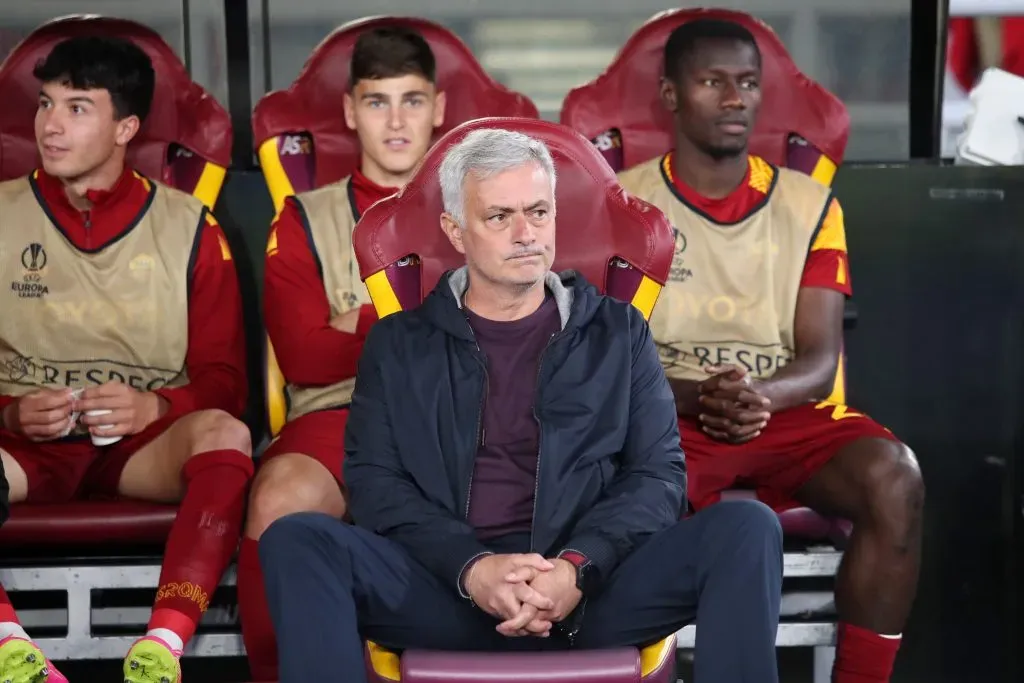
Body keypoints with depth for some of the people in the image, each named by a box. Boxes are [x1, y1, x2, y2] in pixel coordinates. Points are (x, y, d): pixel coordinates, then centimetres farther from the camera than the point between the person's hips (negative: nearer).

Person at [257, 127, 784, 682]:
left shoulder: (618, 331, 16)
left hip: (595, 584, 0)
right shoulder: (398, 342, 15)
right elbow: (372, 480, 5)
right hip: (448, 585, 0)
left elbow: (659, 473, 8)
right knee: (295, 541, -27)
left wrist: (578, 567, -12)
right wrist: (470, 567, -14)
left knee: (746, 527, -26)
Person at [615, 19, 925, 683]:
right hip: (672, 417, -2)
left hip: (789, 412, 3)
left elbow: (821, 359, 1)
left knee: (894, 477, -29)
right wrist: (700, 396, -23)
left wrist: (760, 396, -23)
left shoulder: (808, 203, 9)